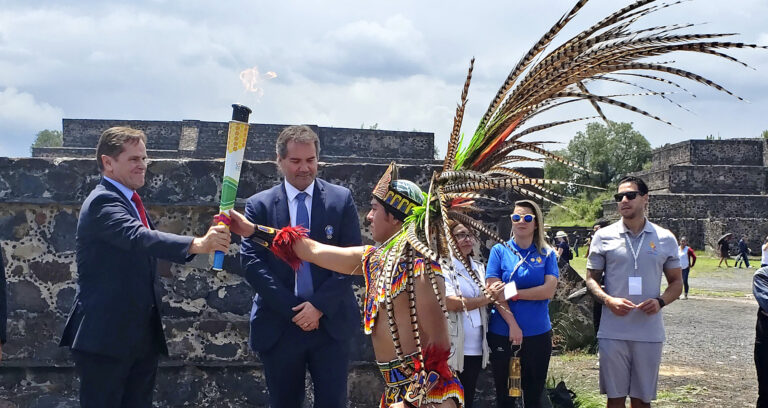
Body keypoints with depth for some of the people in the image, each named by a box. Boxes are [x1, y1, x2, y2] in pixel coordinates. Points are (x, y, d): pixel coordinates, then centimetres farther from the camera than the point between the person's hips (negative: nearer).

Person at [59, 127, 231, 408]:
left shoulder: (131, 202, 17)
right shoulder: (102, 202, -15)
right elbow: (140, 237, -33)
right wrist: (198, 244, -46)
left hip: (143, 335, 9)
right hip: (105, 335, -9)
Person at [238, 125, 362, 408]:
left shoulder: (341, 199, 3)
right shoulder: (259, 205, 3)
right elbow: (251, 261, -4)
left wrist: (320, 305, -11)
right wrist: (291, 309, -11)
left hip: (331, 322, 0)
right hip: (278, 328, 1)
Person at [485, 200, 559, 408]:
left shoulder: (547, 254, 4)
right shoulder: (499, 251, 1)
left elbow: (548, 291, -9)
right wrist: (513, 324, -14)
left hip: (538, 334, 1)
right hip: (502, 334, -1)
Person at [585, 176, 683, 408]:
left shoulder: (665, 239, 5)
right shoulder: (604, 236, 3)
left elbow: (676, 282, 10)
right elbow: (591, 278, 7)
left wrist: (660, 301, -11)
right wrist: (608, 300, -13)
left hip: (650, 333, 1)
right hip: (613, 333, -1)